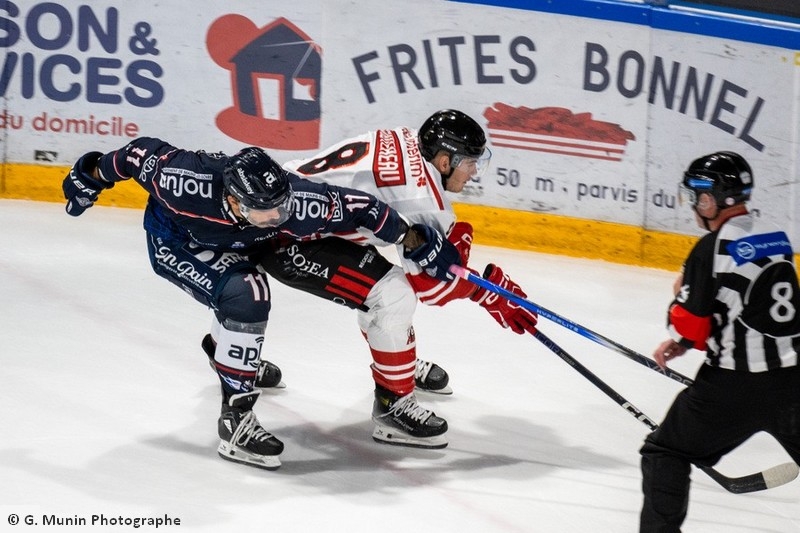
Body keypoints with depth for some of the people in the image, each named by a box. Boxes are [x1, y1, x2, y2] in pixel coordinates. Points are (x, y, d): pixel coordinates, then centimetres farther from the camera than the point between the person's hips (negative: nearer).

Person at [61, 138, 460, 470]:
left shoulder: (295, 200, -37)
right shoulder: (189, 183, -44)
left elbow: (354, 206, -26)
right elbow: (145, 153, -27)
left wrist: (416, 241, -22)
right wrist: (91, 178, -12)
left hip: (231, 243, 5)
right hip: (172, 238, -5)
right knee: (244, 297, -27)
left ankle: (224, 349, 69)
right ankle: (235, 422, -18)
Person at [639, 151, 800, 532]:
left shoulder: (712, 248, -13)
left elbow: (689, 323, -11)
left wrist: (682, 302, 11)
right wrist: (687, 341, 18)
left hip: (734, 385, -6)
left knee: (664, 453, 10)